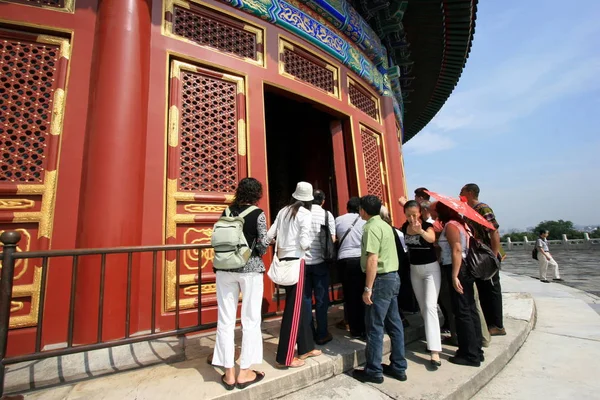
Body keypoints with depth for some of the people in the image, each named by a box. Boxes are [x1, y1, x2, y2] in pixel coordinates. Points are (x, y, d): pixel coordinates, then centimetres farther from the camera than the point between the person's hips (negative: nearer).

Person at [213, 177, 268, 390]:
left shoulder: (227, 211, 4)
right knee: (250, 320, 10)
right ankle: (244, 372, 21)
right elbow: (264, 243, -12)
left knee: (226, 320, 11)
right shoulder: (258, 213, -8)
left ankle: (229, 373, 22)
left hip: (225, 268, 4)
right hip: (250, 269, -4)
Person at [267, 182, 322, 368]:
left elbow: (269, 235, 7)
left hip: (283, 260, 7)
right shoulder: (305, 214, -7)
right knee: (293, 308, 4)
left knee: (299, 304, 17)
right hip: (295, 260, -7)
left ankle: (306, 347, 32)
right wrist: (308, 244, 6)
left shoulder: (283, 211, 9)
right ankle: (285, 358, 15)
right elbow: (304, 242, -16)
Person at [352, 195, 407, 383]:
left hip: (381, 279, -10)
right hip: (393, 276, 10)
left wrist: (368, 288, -19)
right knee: (394, 323, 15)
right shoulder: (384, 225, 14)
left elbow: (373, 260, -22)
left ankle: (373, 371, 13)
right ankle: (398, 367, 26)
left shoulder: (371, 227, -16)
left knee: (374, 326, 1)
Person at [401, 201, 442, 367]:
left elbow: (431, 238, -41)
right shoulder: (404, 227, -4)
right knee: (422, 307, 14)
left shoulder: (427, 225, -18)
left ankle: (435, 351, -9)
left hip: (431, 268, -5)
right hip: (414, 269, 5)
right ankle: (432, 336, 34)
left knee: (430, 306, -12)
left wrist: (421, 231, -58)